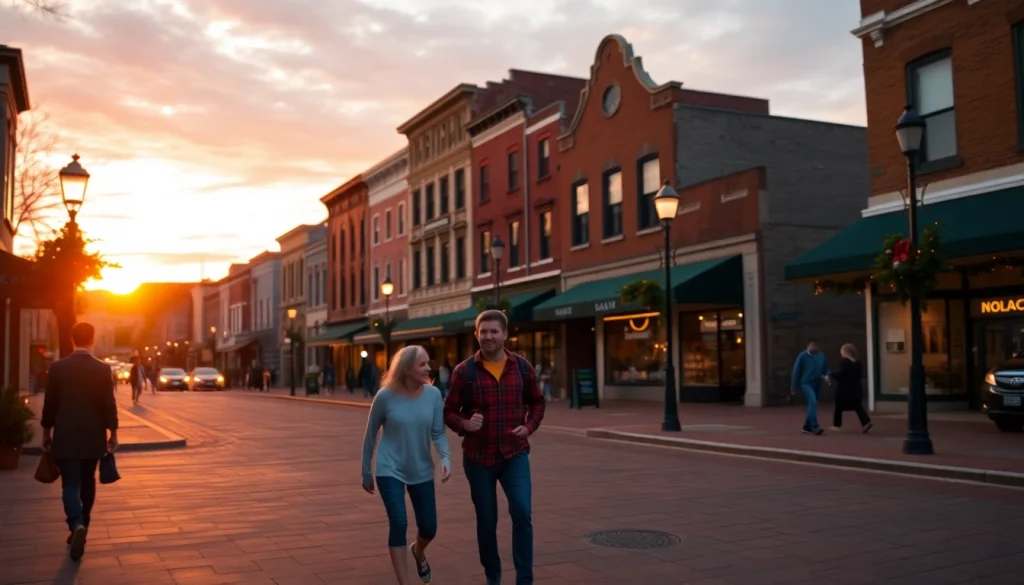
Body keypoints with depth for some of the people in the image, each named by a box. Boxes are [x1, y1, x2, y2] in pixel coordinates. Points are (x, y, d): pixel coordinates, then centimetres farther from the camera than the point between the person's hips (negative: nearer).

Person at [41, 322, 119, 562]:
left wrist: (46, 432, 11)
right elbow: (109, 404, -6)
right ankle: (81, 528, 26)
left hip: (65, 437, -1)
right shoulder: (103, 369, -6)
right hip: (93, 437, 1)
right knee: (87, 483, 17)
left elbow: (50, 403, -1)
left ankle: (78, 526, -25)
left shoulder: (57, 367, -6)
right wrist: (113, 433, 3)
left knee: (71, 485, -3)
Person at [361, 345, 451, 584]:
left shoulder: (433, 394, -11)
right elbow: (371, 435, -4)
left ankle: (418, 551, 46)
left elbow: (438, 432, -6)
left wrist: (446, 458, -25)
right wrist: (366, 471, 2)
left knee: (429, 528, 9)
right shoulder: (386, 396, -16)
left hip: (422, 472, 3)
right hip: (390, 471, -3)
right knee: (398, 524, -13)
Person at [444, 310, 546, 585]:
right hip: (478, 458, 0)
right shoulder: (464, 371, -7)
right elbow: (449, 412, -1)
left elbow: (537, 402, 13)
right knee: (486, 521, 10)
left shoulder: (522, 367, -1)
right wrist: (465, 425, -21)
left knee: (522, 513, -14)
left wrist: (529, 426, -4)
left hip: (515, 454, 1)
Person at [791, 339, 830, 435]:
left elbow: (826, 368, 16)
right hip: (806, 384, -6)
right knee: (812, 402, -23)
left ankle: (807, 427, 25)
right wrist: (795, 387, -1)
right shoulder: (803, 356, -7)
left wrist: (826, 376, -8)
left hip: (817, 385, 6)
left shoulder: (821, 356, 7)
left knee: (812, 405, 12)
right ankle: (815, 427, -29)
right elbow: (796, 371, -4)